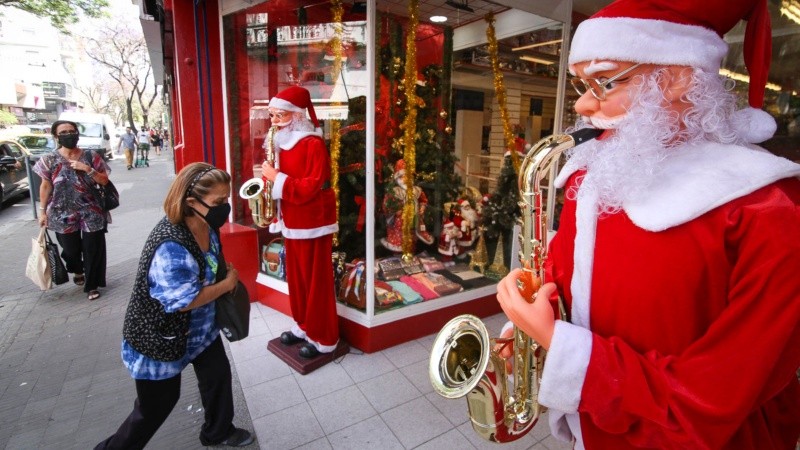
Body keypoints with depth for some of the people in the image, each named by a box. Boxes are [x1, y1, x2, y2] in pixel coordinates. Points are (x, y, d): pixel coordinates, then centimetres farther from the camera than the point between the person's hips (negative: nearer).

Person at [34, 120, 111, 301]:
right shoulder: (49, 160, -2)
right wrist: (43, 211, 2)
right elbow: (45, 186, 3)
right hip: (63, 214, 1)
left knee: (93, 250, 2)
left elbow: (104, 181, -2)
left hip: (91, 213, -1)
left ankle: (92, 285, 18)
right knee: (71, 249, 14)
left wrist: (87, 169, -17)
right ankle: (78, 271, 47)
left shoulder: (91, 157, -3)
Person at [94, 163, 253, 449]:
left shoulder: (207, 226, -7)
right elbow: (185, 301, -31)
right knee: (156, 404, 12)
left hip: (201, 327, 8)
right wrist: (228, 283, -19)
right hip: (160, 336, -8)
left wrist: (227, 273, -6)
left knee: (218, 375, 19)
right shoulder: (171, 246, -36)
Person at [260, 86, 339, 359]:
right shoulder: (284, 142, 11)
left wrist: (276, 178, -20)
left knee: (316, 279, 1)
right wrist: (270, 174, 0)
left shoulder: (313, 144, -17)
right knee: (296, 276, 17)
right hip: (292, 220, 9)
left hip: (313, 221, -9)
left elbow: (310, 188, -23)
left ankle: (324, 338, 15)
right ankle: (303, 325, 34)